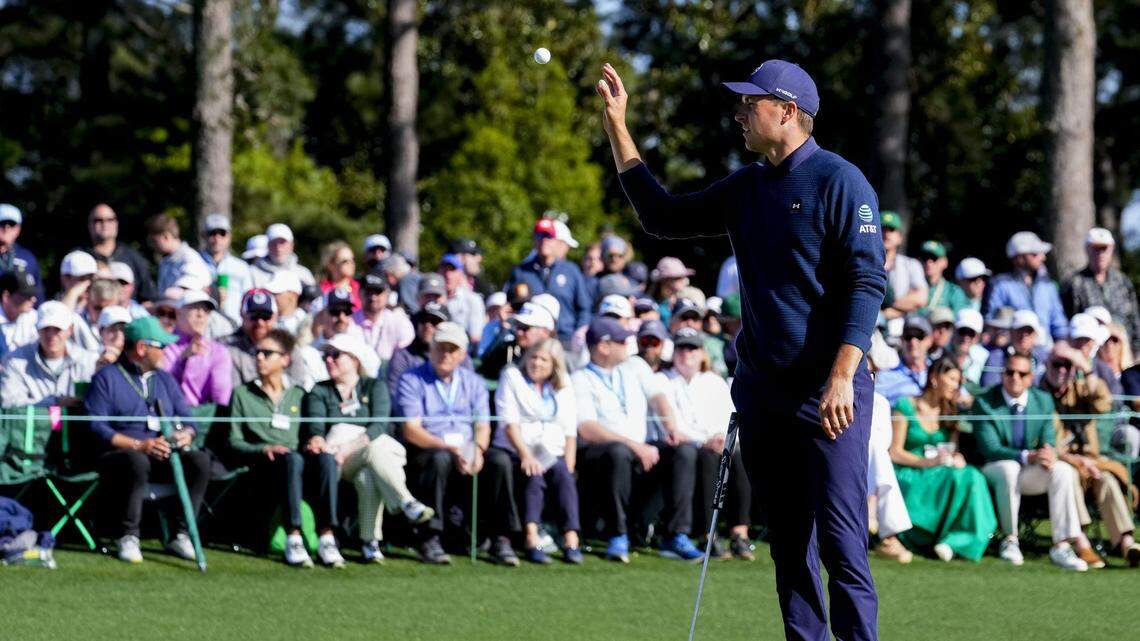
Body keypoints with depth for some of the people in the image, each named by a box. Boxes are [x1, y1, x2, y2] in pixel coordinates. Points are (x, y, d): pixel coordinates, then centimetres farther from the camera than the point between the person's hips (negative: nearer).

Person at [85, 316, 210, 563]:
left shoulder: (165, 380, 23)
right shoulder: (107, 378, 2)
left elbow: (187, 419, 17)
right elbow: (97, 426, -10)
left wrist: (186, 435, -9)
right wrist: (139, 445, -19)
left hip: (164, 457, 5)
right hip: (118, 454, -5)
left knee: (200, 460, -24)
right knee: (137, 462, -40)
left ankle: (180, 534, -19)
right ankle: (127, 537, -27)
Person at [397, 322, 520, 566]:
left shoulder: (473, 383, 17)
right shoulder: (412, 381, 2)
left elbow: (483, 426, 9)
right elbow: (411, 430, -9)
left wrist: (478, 450, -15)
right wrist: (449, 448, -21)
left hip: (467, 452, 4)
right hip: (425, 452, -4)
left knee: (500, 460, -26)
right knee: (440, 459, -39)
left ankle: (500, 539, -21)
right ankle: (429, 540, -33)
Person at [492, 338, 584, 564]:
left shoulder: (563, 386, 16)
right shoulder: (512, 377, 7)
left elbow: (570, 431, 9)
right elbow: (509, 421, -5)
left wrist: (569, 466, -6)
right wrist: (525, 454, -20)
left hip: (552, 452, 3)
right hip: (515, 450, -3)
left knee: (563, 475, -29)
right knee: (534, 475, -33)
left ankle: (571, 540, -38)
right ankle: (532, 540, -45)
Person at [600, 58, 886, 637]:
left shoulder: (839, 182, -8)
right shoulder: (745, 188, 15)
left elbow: (868, 282, -14)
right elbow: (663, 216, 23)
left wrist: (842, 377, -22)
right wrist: (616, 129, 19)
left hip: (827, 395, -8)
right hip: (761, 390, 8)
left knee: (840, 539, -12)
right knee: (787, 541, 9)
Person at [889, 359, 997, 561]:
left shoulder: (949, 412, 18)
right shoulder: (906, 406, 0)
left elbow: (954, 451, 14)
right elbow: (894, 453, -5)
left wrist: (956, 459, -11)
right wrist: (927, 462, -18)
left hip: (940, 475, 5)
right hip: (909, 478, -5)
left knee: (972, 477, -30)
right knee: (957, 480, -35)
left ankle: (955, 540, -28)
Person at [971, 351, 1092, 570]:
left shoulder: (1043, 401, 3)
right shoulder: (984, 402, -11)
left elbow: (1049, 442, 3)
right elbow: (990, 449, -18)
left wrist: (1048, 453, -24)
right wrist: (1027, 456, -32)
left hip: (1030, 473, 4)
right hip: (994, 470, -4)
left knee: (1063, 470, -25)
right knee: (1009, 468, -38)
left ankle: (1061, 546, -29)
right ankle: (1009, 539, -21)